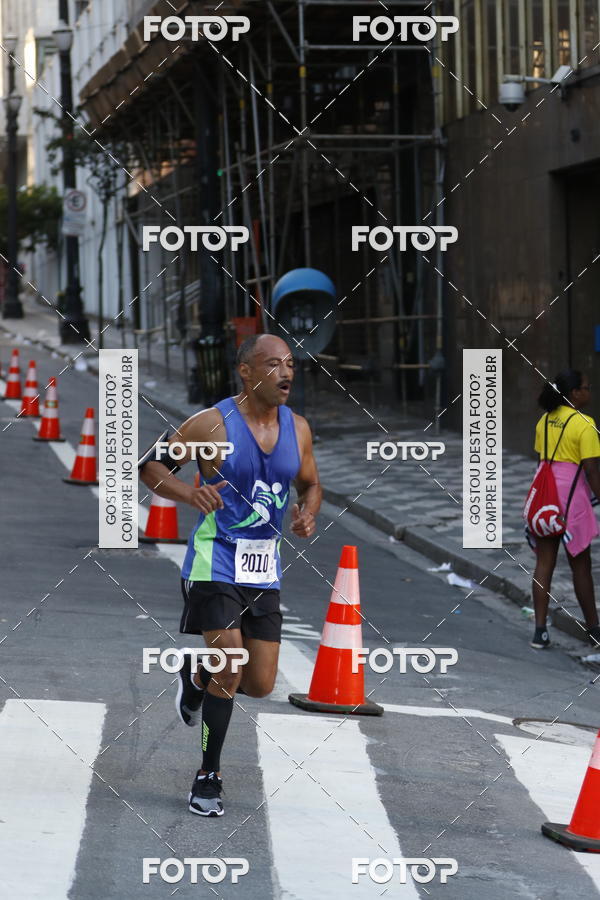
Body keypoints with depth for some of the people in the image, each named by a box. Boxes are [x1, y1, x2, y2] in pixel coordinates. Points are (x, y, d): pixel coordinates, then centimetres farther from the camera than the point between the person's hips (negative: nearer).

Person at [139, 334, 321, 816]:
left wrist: (308, 514, -4)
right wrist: (191, 492, -23)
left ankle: (197, 671, 37)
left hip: (265, 571, 5)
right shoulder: (212, 424, -10)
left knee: (260, 685, 5)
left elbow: (311, 484, 19)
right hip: (215, 563, -5)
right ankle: (209, 777, 6)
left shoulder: (298, 428, 4)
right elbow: (150, 465, -4)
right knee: (229, 674, -11)